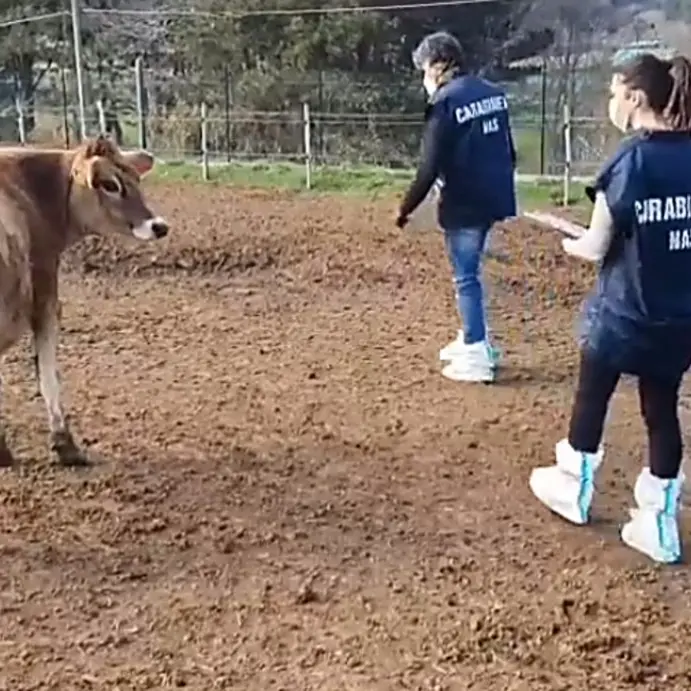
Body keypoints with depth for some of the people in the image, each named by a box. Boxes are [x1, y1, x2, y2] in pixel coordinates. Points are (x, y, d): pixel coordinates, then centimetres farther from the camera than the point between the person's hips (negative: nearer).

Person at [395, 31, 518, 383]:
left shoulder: (444, 102, -14)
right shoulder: (493, 92, 9)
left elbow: (430, 167, -18)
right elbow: (509, 151, 15)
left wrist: (405, 208, -9)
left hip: (464, 204, -8)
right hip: (494, 197, 8)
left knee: (466, 277, 2)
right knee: (469, 269, 21)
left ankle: (477, 357, 6)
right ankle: (474, 340, 31)